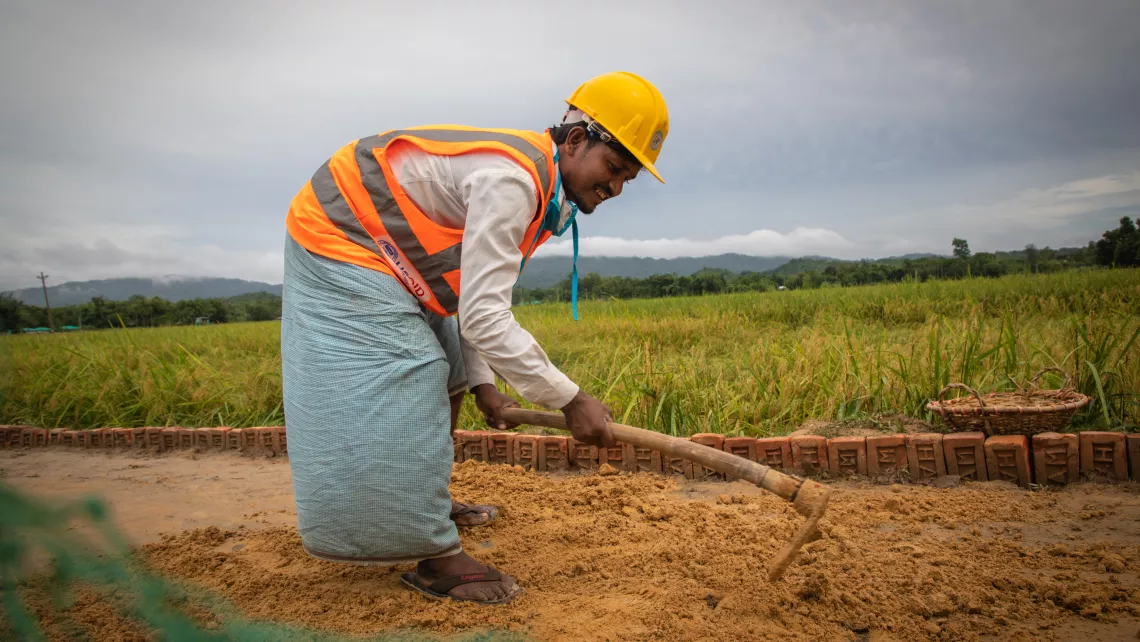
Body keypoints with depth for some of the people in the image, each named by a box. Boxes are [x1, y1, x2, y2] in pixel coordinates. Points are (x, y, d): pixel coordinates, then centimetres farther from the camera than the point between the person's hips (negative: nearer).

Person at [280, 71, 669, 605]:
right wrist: (570, 399, -28)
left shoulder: (540, 187, 2)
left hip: (380, 249, 11)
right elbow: (483, 318, -34)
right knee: (401, 398, -15)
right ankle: (435, 559, -3)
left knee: (445, 376, 17)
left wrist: (480, 379, 6)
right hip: (341, 243, -11)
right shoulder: (509, 181, -31)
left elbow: (476, 294, 9)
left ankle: (432, 505, 33)